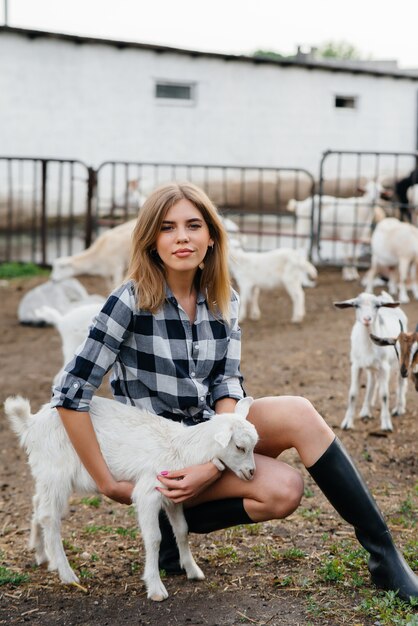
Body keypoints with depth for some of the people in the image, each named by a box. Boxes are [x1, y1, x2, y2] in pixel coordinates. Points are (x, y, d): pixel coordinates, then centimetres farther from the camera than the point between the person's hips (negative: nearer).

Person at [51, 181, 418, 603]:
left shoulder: (224, 301, 0)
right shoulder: (131, 302, -17)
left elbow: (227, 388, -6)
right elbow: (70, 393, -19)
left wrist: (216, 462, -24)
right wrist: (109, 484, -19)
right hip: (157, 455, -5)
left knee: (298, 414, -23)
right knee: (282, 488, -26)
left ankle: (382, 551, -15)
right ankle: (169, 519, -6)